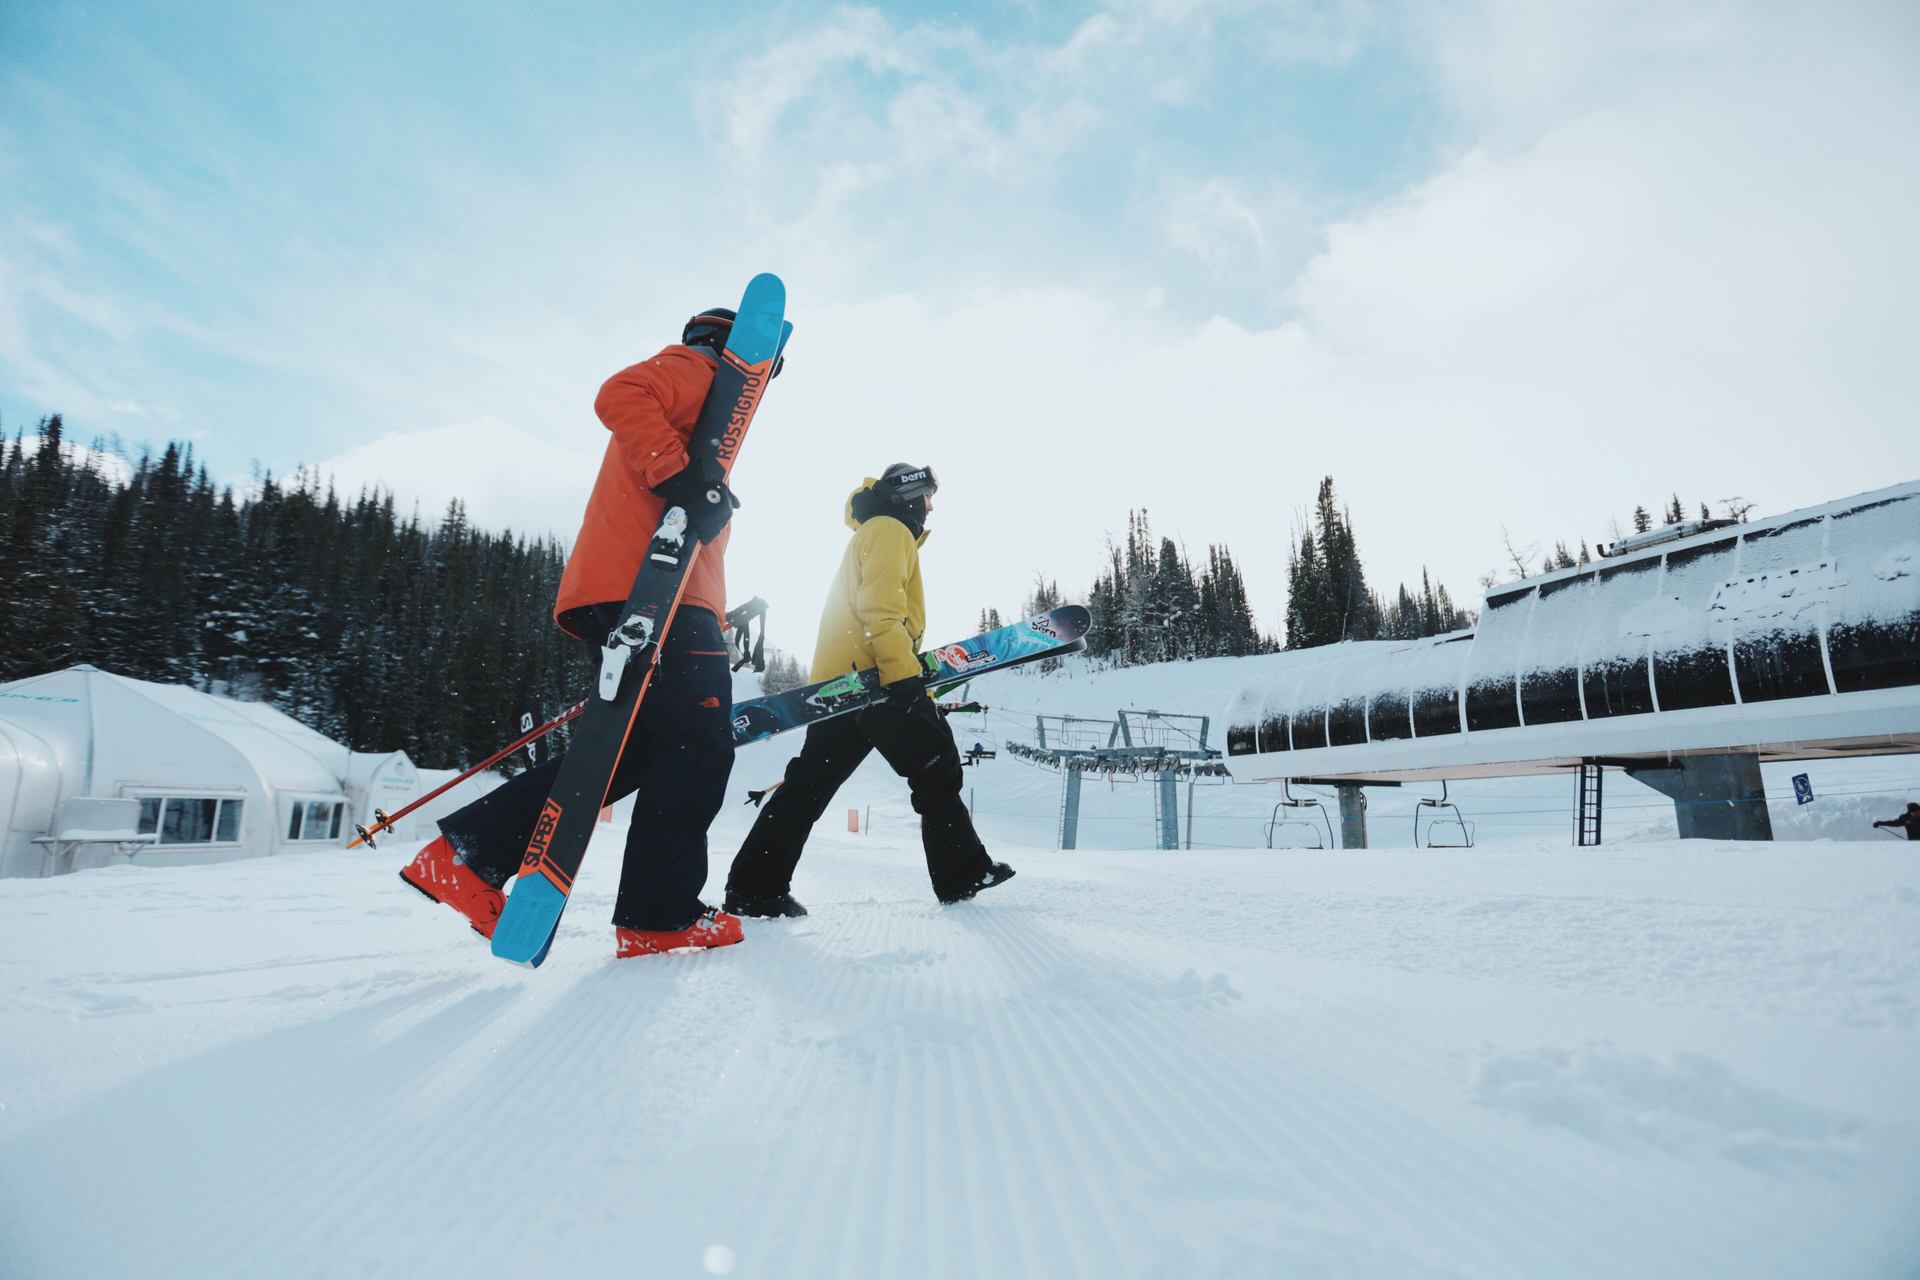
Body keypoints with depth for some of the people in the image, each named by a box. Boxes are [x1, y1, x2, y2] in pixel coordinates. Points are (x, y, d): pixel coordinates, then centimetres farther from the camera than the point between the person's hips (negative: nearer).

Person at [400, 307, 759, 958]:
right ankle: (658, 915, -4)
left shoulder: (696, 394, 36)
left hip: (617, 596, 10)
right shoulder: (696, 370, 8)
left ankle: (469, 853, 7)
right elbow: (619, 395, -14)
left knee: (628, 750, 9)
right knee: (699, 745, -8)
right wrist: (680, 474, -24)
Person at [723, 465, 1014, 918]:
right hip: (873, 675, -10)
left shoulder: (873, 534, 31)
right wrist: (904, 673, -25)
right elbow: (880, 606, -17)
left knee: (811, 781, 4)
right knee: (936, 768, 0)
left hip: (841, 680, 10)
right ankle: (964, 874, 8)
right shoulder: (891, 530, -1)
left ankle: (753, 887, 2)